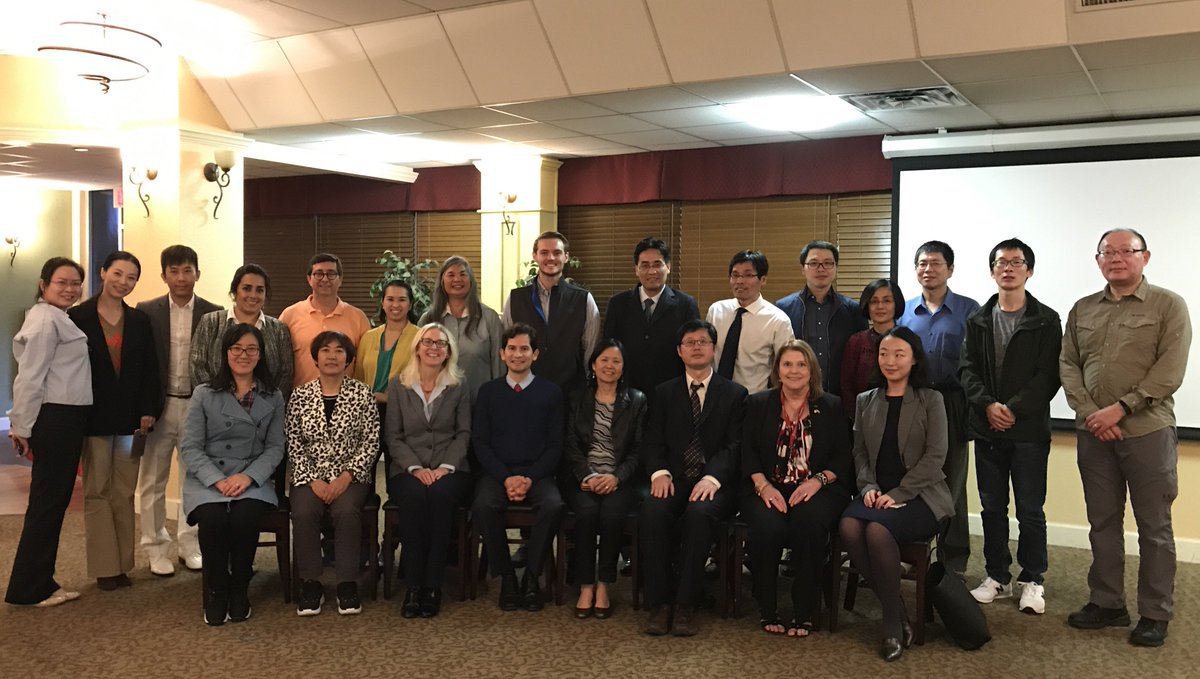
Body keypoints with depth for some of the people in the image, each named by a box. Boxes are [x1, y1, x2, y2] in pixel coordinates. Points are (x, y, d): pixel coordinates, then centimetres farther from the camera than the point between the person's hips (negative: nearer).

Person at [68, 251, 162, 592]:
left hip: (130, 418, 3)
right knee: (97, 492, 4)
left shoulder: (139, 321, 7)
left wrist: (148, 410, -4)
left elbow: (149, 369, 6)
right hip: (93, 417, -3)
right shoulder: (78, 317, -3)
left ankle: (123, 564, 14)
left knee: (124, 494, 8)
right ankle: (105, 567, 10)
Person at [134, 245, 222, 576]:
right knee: (152, 482, 7)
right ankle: (156, 549, 19)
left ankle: (190, 546, 23)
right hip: (158, 406, 0)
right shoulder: (146, 311, -1)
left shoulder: (213, 314, 0)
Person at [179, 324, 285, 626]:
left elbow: (275, 447, 6)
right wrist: (218, 480, -14)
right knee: (213, 518, -31)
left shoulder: (273, 398, 11)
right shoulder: (204, 394, 7)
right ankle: (216, 592, -7)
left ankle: (239, 590, -7)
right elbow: (190, 447, 1)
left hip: (253, 479, 1)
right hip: (207, 478, 0)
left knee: (245, 516, -31)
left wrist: (248, 477, -12)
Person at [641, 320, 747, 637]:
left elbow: (735, 445, -1)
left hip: (714, 484, -2)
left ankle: (685, 605, -27)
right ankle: (659, 604, -23)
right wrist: (660, 472, -12)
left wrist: (712, 477, -19)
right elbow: (652, 441, 10)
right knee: (653, 509, -31)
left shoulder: (734, 394, 11)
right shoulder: (665, 393, 18)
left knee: (699, 512, -35)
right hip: (674, 481, 2)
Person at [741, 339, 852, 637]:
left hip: (817, 489, 0)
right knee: (768, 525, -32)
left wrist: (817, 481, -12)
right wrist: (764, 486, -11)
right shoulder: (757, 404, 14)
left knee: (809, 521, -34)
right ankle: (767, 611, -12)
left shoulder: (831, 407, 13)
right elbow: (748, 453, 6)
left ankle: (804, 613, -19)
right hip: (769, 489, 1)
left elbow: (842, 458, 6)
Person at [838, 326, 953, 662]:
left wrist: (897, 494, -14)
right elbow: (860, 453, 13)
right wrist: (868, 487, -7)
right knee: (848, 526, -30)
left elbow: (935, 456, -6)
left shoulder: (931, 399, 2)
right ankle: (896, 610, -14)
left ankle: (893, 621, -15)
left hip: (920, 495, -4)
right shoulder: (866, 401, 15)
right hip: (878, 494, 4)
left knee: (878, 530, -34)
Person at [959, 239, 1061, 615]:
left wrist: (1014, 409, -16)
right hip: (987, 428, 4)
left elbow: (1048, 376, -7)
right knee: (992, 507, 10)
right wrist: (987, 404, -12)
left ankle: (1032, 580, 14)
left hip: (1029, 429, -3)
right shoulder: (978, 320, 10)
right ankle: (997, 576, 21)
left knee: (1030, 509, 2)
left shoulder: (1046, 320, 0)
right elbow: (967, 369, 4)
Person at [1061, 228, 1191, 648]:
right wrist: (1090, 412, -7)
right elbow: (1068, 364, 8)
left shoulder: (1168, 306, -1)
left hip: (1148, 431, -4)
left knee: (1154, 527, 4)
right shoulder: (1082, 310, 12)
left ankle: (1155, 614, 15)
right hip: (1093, 432, 4)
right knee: (1103, 522, 11)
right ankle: (1106, 603, 23)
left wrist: (1120, 408, -16)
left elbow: (1170, 371, -10)